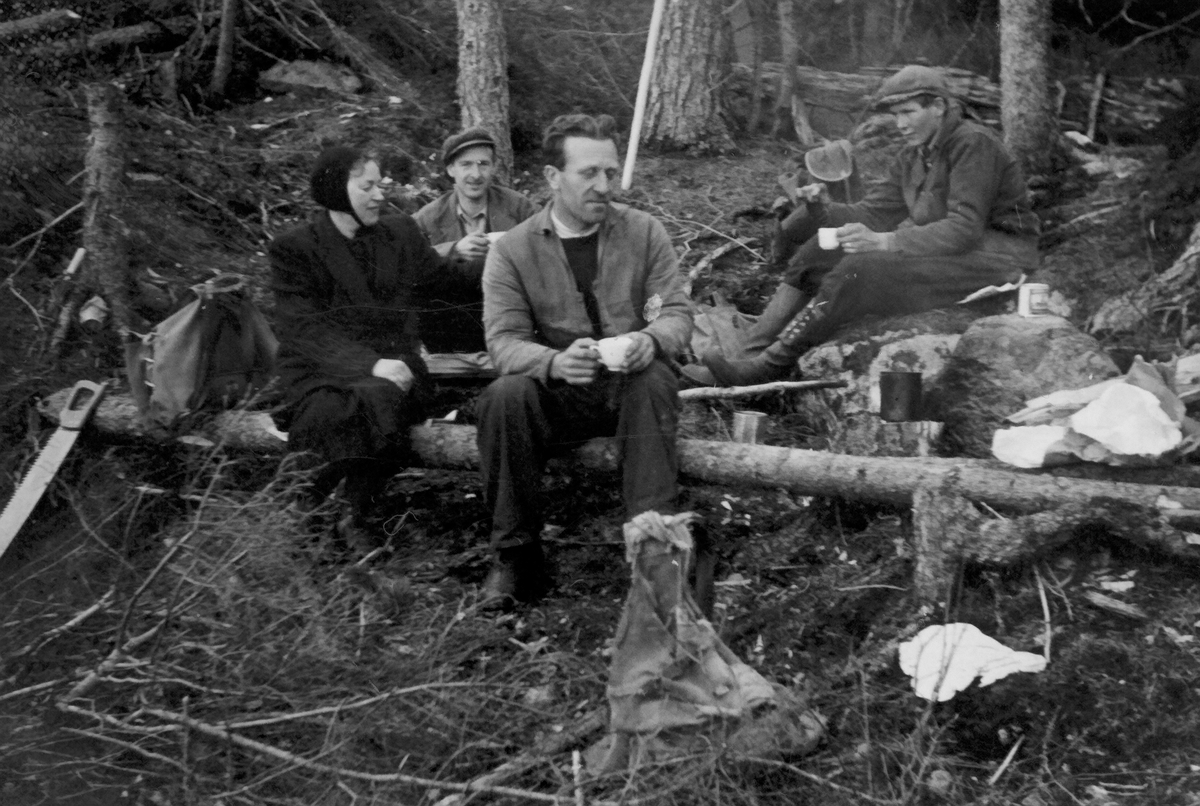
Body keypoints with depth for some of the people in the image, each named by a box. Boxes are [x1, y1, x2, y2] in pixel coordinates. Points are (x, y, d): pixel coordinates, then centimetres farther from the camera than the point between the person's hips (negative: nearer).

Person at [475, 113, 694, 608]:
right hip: (555, 393, 0)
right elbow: (504, 340, -9)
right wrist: (554, 362, -33)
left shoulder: (644, 232, 3)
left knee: (655, 380, -33)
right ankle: (514, 553, -18)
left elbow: (678, 312, -2)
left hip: (630, 385, 0)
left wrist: (652, 340, -28)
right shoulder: (512, 251, -1)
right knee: (504, 396, -30)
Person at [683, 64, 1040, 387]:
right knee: (818, 252, -5)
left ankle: (773, 364, -27)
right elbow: (871, 213, 9)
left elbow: (965, 227, -24)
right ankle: (754, 355, -16)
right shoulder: (912, 158, 14)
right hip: (939, 250, 9)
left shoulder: (974, 144, -13)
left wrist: (884, 242, -34)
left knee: (862, 269, -29)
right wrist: (824, 210, -12)